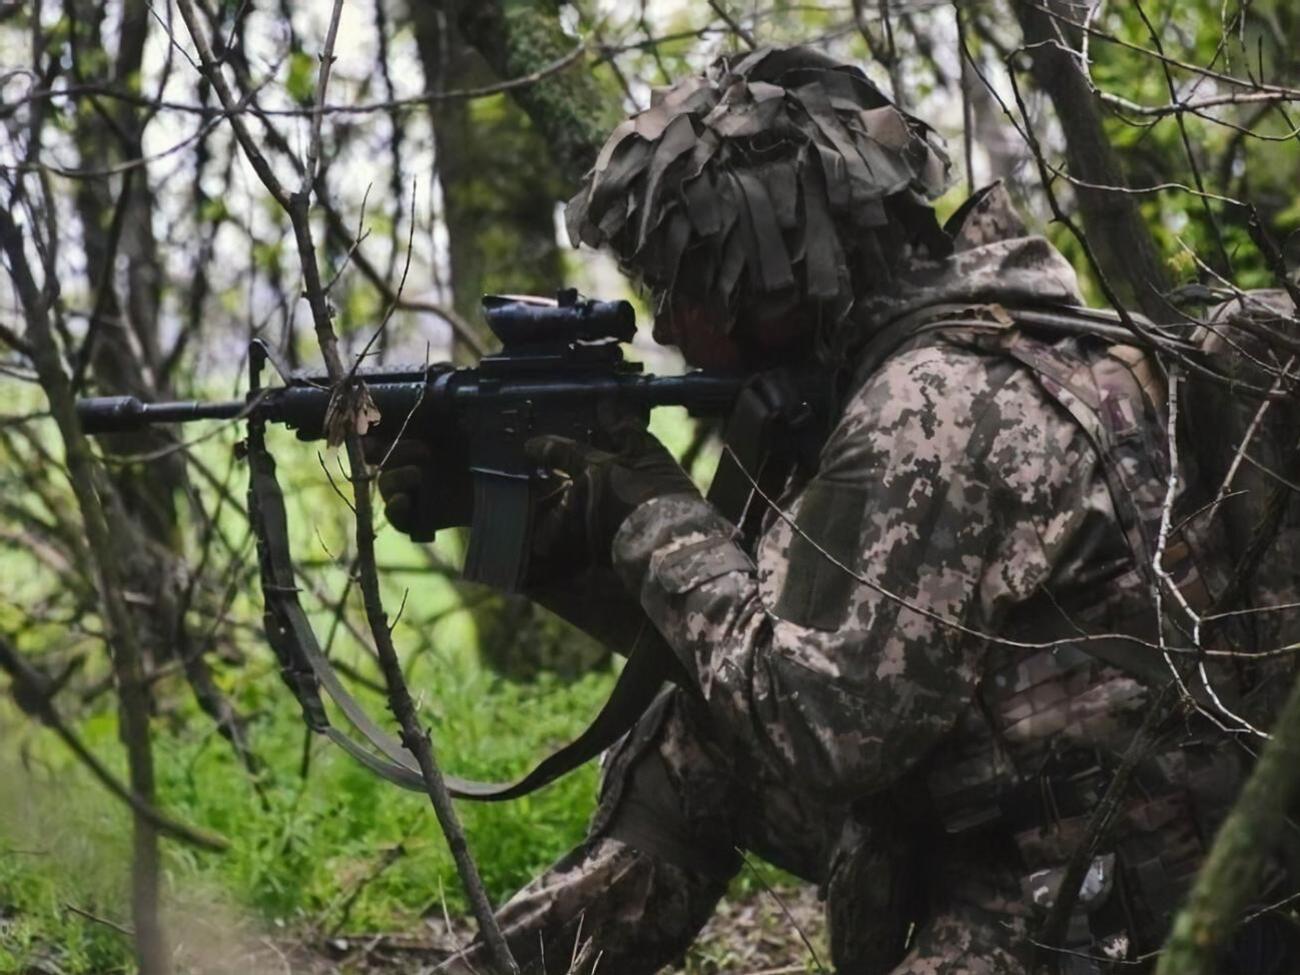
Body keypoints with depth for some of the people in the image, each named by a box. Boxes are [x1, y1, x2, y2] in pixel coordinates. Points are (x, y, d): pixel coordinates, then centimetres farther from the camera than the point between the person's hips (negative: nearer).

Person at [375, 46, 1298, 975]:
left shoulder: (943, 406, -20)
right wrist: (532, 527, 7)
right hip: (987, 845, 9)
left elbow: (816, 725, -22)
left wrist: (662, 521, -11)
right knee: (701, 723, 9)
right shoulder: (883, 368, 8)